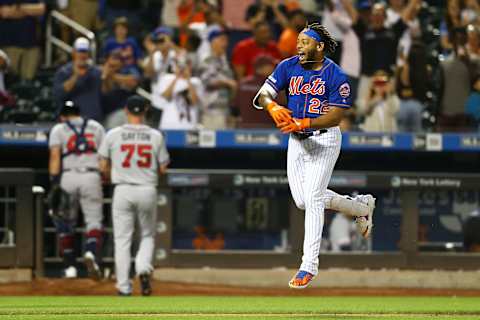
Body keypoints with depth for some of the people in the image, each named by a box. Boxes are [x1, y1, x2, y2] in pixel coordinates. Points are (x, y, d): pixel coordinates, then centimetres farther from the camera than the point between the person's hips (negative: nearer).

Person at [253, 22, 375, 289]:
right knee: (302, 200, 10)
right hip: (296, 139, 6)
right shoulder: (288, 67, -2)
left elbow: (336, 116, -20)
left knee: (312, 199, -14)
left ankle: (309, 265, -10)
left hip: (324, 139, -6)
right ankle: (361, 207, 32)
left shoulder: (335, 76, -15)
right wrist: (273, 107, -32)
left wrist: (304, 123, -34)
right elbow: (263, 95, -8)